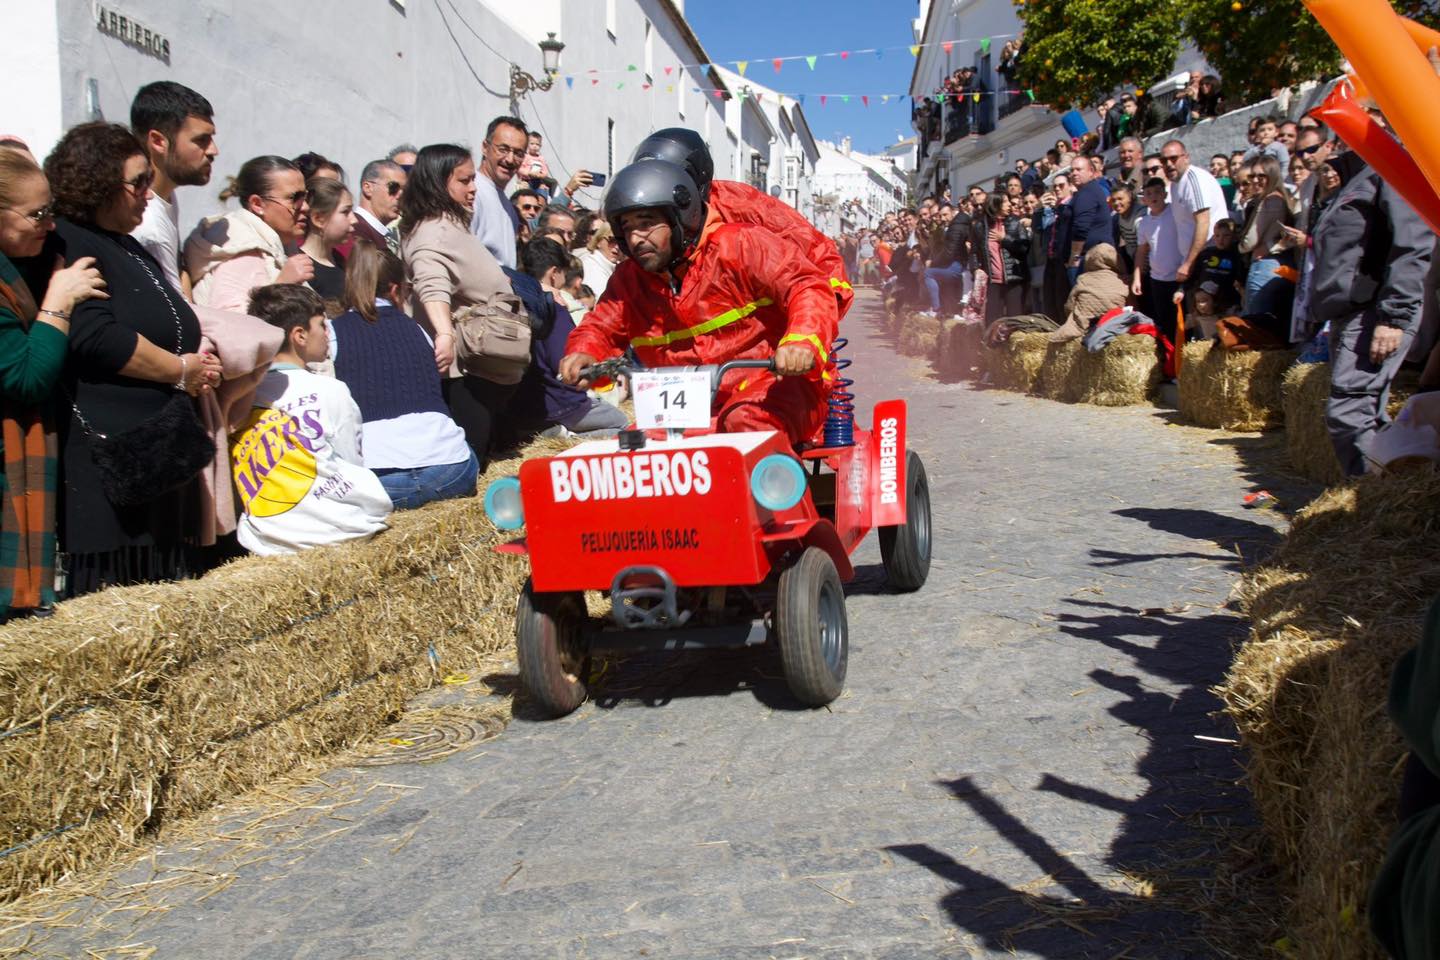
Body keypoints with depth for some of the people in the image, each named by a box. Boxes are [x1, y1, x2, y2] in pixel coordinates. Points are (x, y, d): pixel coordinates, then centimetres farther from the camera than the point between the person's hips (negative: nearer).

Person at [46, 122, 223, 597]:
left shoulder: (129, 249, 21)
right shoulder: (68, 246, -9)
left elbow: (173, 333, 32)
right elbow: (97, 337, -21)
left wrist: (197, 365, 12)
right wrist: (181, 372, -10)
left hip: (159, 449, 10)